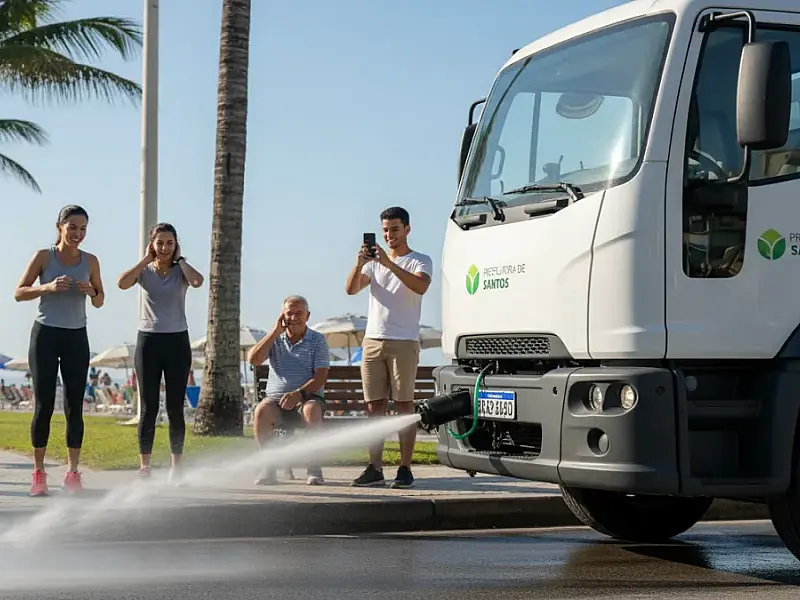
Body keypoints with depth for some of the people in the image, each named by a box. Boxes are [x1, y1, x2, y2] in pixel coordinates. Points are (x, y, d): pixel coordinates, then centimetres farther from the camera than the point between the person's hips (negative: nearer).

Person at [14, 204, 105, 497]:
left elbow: (99, 302, 12)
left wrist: (91, 292, -10)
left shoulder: (90, 261, 4)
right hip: (45, 334, -2)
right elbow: (19, 293, -3)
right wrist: (49, 287, -18)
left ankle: (73, 473, 7)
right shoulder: (44, 256, -3)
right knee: (44, 405, -3)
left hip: (76, 338, 2)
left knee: (74, 406, 1)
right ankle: (39, 474, 4)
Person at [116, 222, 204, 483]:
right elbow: (122, 283, -17)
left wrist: (179, 259, -6)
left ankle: (176, 467, 8)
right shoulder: (144, 270, 4)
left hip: (177, 341, 0)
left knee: (175, 408, 2)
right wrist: (146, 259, -8)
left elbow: (198, 281, -20)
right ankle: (144, 466, 4)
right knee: (149, 407, 0)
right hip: (148, 340, 0)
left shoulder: (181, 271, 4)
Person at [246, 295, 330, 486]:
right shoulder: (274, 339, 14)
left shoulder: (317, 340, 6)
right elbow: (253, 359, -5)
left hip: (308, 396, -2)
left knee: (311, 411, -37)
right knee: (261, 411, -32)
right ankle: (268, 467, -26)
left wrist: (299, 393, -22)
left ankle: (314, 468, -28)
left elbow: (321, 377, -5)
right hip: (276, 398, 2)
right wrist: (276, 331, -6)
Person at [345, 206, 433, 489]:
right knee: (374, 406, 1)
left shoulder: (420, 261, 5)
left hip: (403, 342, -4)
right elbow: (351, 289, 5)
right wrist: (359, 263, -13)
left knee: (404, 404, -5)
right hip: (372, 341, 4)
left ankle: (405, 469, -4)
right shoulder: (374, 260, 19)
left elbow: (421, 286, -18)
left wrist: (389, 263, -25)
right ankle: (374, 469, 2)